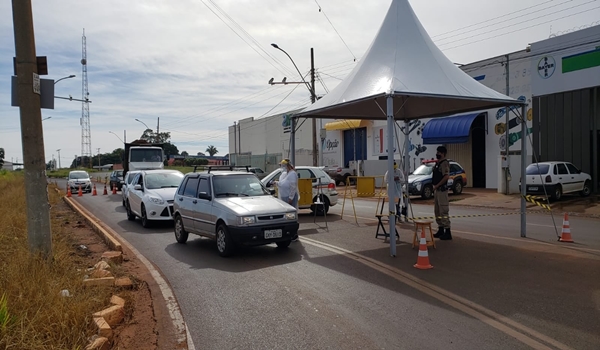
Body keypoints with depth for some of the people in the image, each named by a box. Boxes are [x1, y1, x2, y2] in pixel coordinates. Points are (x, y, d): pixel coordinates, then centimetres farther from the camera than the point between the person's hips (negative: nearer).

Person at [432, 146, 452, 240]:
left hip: (442, 189, -10)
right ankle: (440, 230, 23)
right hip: (437, 190, 11)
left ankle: (447, 232, -6)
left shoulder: (444, 163, -13)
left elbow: (446, 176, -23)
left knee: (443, 211, -9)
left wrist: (437, 185, -19)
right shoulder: (437, 163, 17)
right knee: (437, 211, 14)